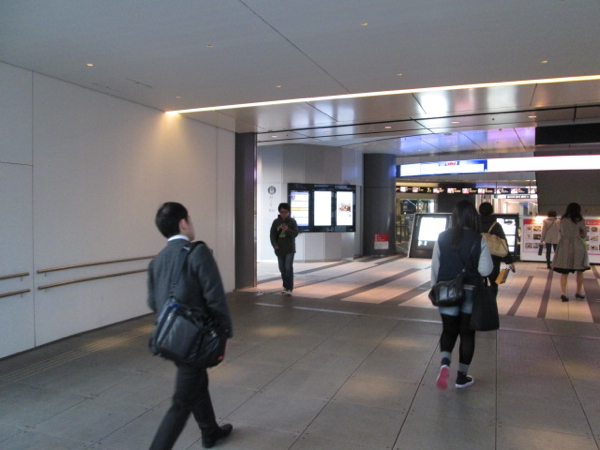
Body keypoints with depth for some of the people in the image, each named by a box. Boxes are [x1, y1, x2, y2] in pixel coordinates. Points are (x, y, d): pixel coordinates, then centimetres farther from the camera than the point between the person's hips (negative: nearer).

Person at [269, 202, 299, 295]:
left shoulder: (292, 221, -3)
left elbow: (295, 234, -9)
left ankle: (290, 288, -10)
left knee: (288, 268, -13)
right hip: (279, 249, 3)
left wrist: (287, 230, -26)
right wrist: (275, 244, -11)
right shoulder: (276, 222, 4)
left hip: (290, 249, -3)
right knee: (282, 269, 10)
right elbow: (272, 234, 2)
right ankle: (285, 286, 24)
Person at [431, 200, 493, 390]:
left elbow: (434, 267, 2)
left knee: (448, 331, 14)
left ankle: (444, 364, -11)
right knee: (467, 334, 13)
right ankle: (462, 377, 22)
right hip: (471, 293, -2)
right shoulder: (478, 240, -11)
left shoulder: (442, 238, -3)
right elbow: (486, 270, -14)